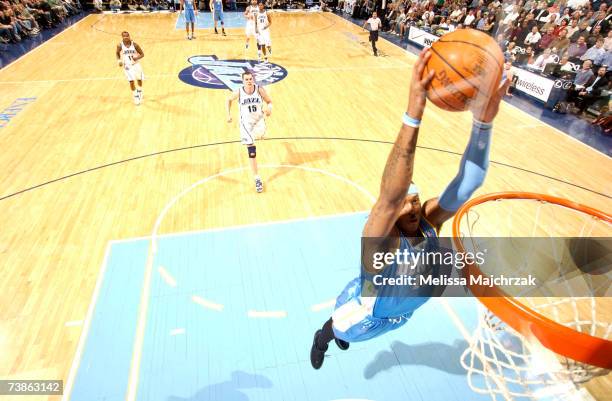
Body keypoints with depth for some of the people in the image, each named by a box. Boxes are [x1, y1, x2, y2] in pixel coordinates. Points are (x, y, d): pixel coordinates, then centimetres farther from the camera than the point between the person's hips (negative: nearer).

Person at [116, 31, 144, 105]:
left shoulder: (134, 44, -13)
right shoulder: (120, 46, -11)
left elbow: (142, 54, -7)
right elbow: (117, 53, 7)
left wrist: (137, 57, -27)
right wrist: (119, 60, -10)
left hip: (136, 64, 1)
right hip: (127, 65, -1)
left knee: (139, 79, 13)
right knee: (131, 81, -10)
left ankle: (139, 91, 44)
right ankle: (135, 96, 7)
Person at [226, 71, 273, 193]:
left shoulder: (259, 90, -11)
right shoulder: (239, 92, -10)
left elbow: (269, 102, 1)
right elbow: (229, 100, 9)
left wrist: (269, 109, -21)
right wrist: (229, 115, 4)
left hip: (259, 119, 0)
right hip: (246, 122, 0)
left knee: (260, 134, -40)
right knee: (251, 152, -2)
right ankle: (257, 179, 7)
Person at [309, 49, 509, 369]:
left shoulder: (429, 222, -29)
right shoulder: (380, 240, -45)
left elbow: (467, 184, -44)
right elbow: (389, 196, -66)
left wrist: (483, 121, -59)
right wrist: (413, 115, -76)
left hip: (401, 312, 5)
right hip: (366, 314, -5)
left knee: (348, 334, 36)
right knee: (336, 330, 28)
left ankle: (341, 335, 71)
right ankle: (321, 339, 64)